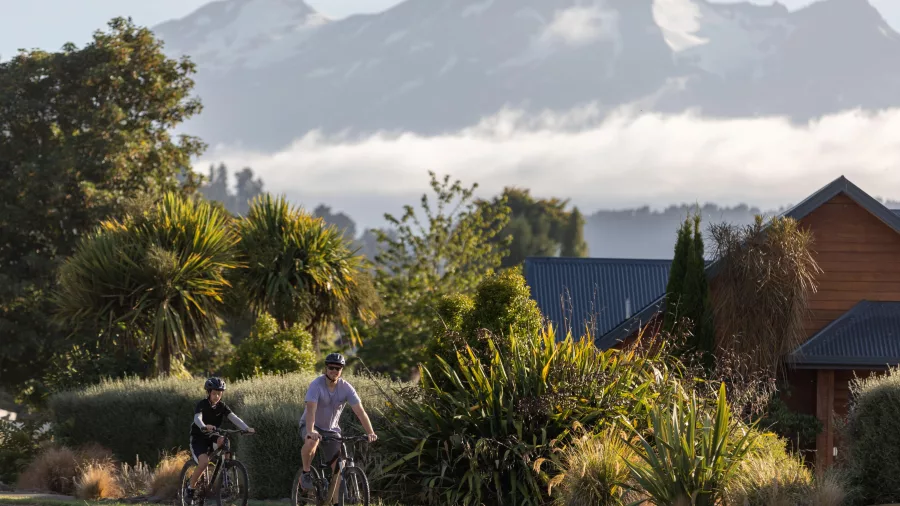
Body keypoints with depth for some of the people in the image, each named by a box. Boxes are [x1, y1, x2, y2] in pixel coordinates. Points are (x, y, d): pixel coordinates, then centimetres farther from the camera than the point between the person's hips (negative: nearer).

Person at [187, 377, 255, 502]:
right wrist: (204, 427, -59)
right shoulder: (202, 405, -17)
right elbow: (197, 418, -36)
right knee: (204, 461, -29)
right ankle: (191, 486, -8)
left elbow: (234, 418, -19)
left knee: (223, 441, -30)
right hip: (198, 438, -4)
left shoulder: (222, 407, -5)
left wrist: (246, 428, -37)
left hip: (212, 438, 4)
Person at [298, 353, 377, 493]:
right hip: (312, 426, -4)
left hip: (332, 429, 4)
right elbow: (311, 410, -35)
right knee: (312, 441, -39)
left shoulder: (346, 388, -12)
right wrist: (310, 431, -51)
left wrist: (370, 433, -31)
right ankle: (306, 473, -14)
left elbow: (360, 411, -18)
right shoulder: (316, 385, -22)